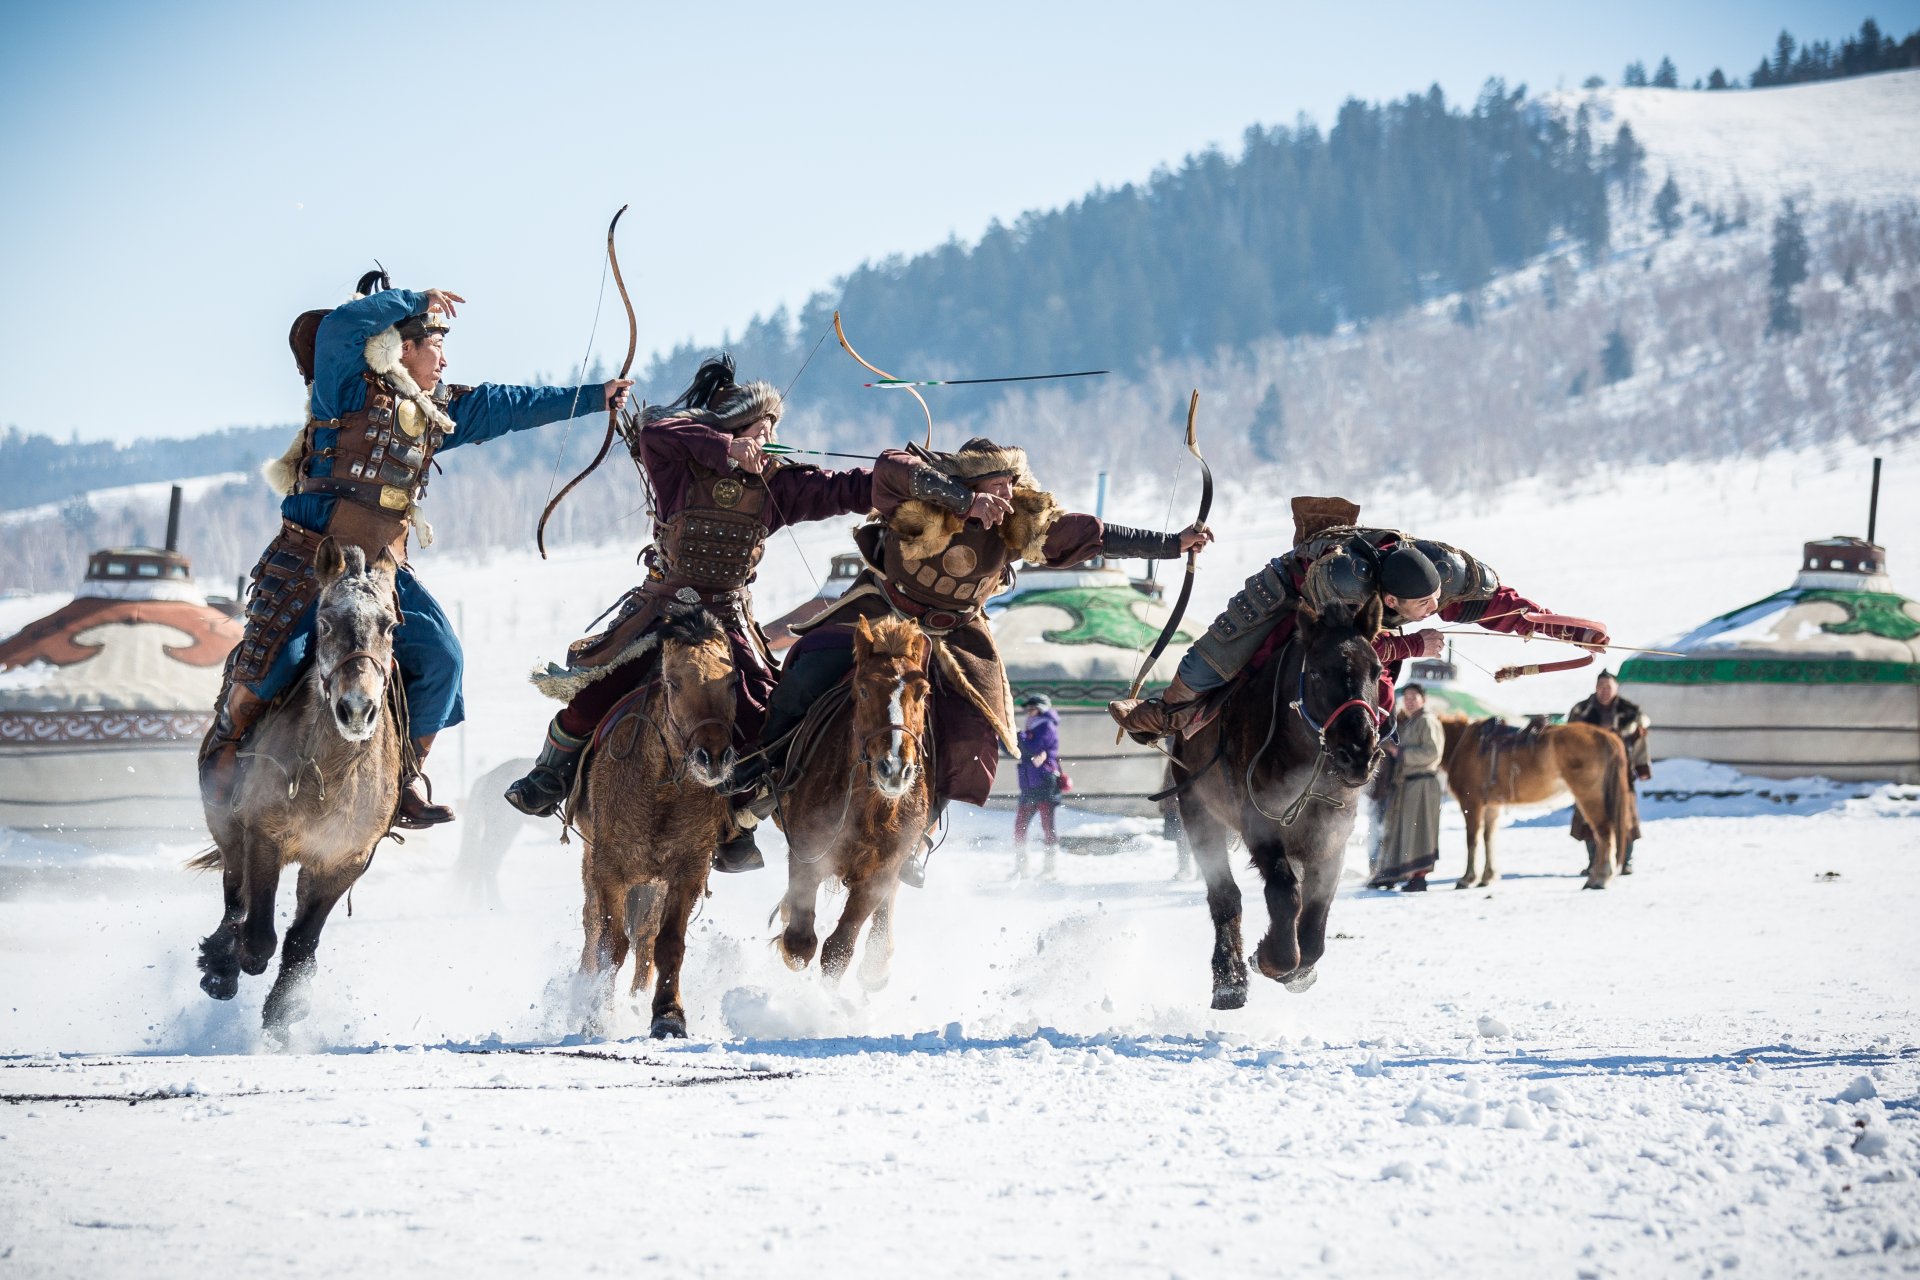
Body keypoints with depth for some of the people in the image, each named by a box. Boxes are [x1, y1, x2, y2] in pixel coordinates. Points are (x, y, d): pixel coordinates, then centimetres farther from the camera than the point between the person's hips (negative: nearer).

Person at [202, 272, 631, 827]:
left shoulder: (438, 413, 15)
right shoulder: (349, 387, -5)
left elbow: (511, 406, 21)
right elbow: (341, 326, -23)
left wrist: (595, 397, 23)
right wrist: (417, 300, -20)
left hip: (383, 569, 6)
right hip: (309, 557, -6)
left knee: (440, 657, -6)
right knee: (274, 654, -19)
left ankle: (404, 777, 6)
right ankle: (225, 746, 6)